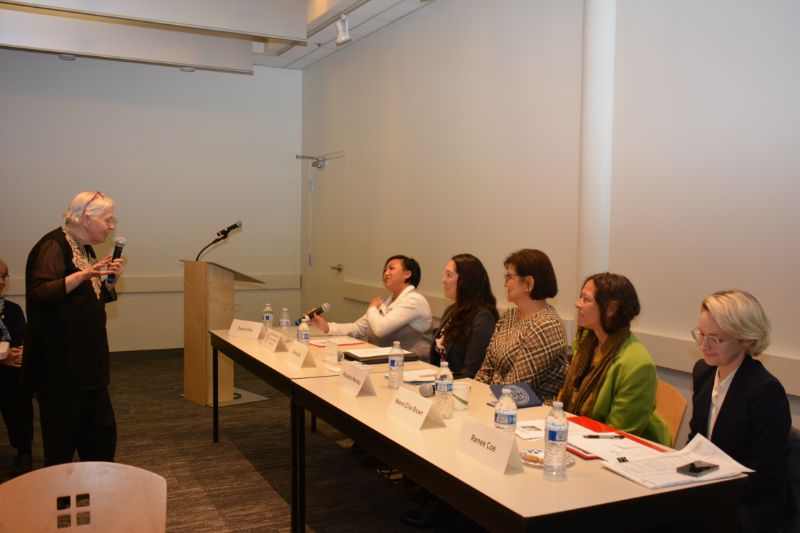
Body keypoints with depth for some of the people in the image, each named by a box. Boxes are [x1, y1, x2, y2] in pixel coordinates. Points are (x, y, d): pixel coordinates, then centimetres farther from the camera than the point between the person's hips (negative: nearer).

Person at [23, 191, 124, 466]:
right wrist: (84, 274, -35)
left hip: (88, 360, 9)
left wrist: (112, 280, 4)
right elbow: (41, 293, -27)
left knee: (102, 430, 15)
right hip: (60, 363, -9)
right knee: (62, 439, 1)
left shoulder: (85, 248, 13)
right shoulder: (53, 246, -14)